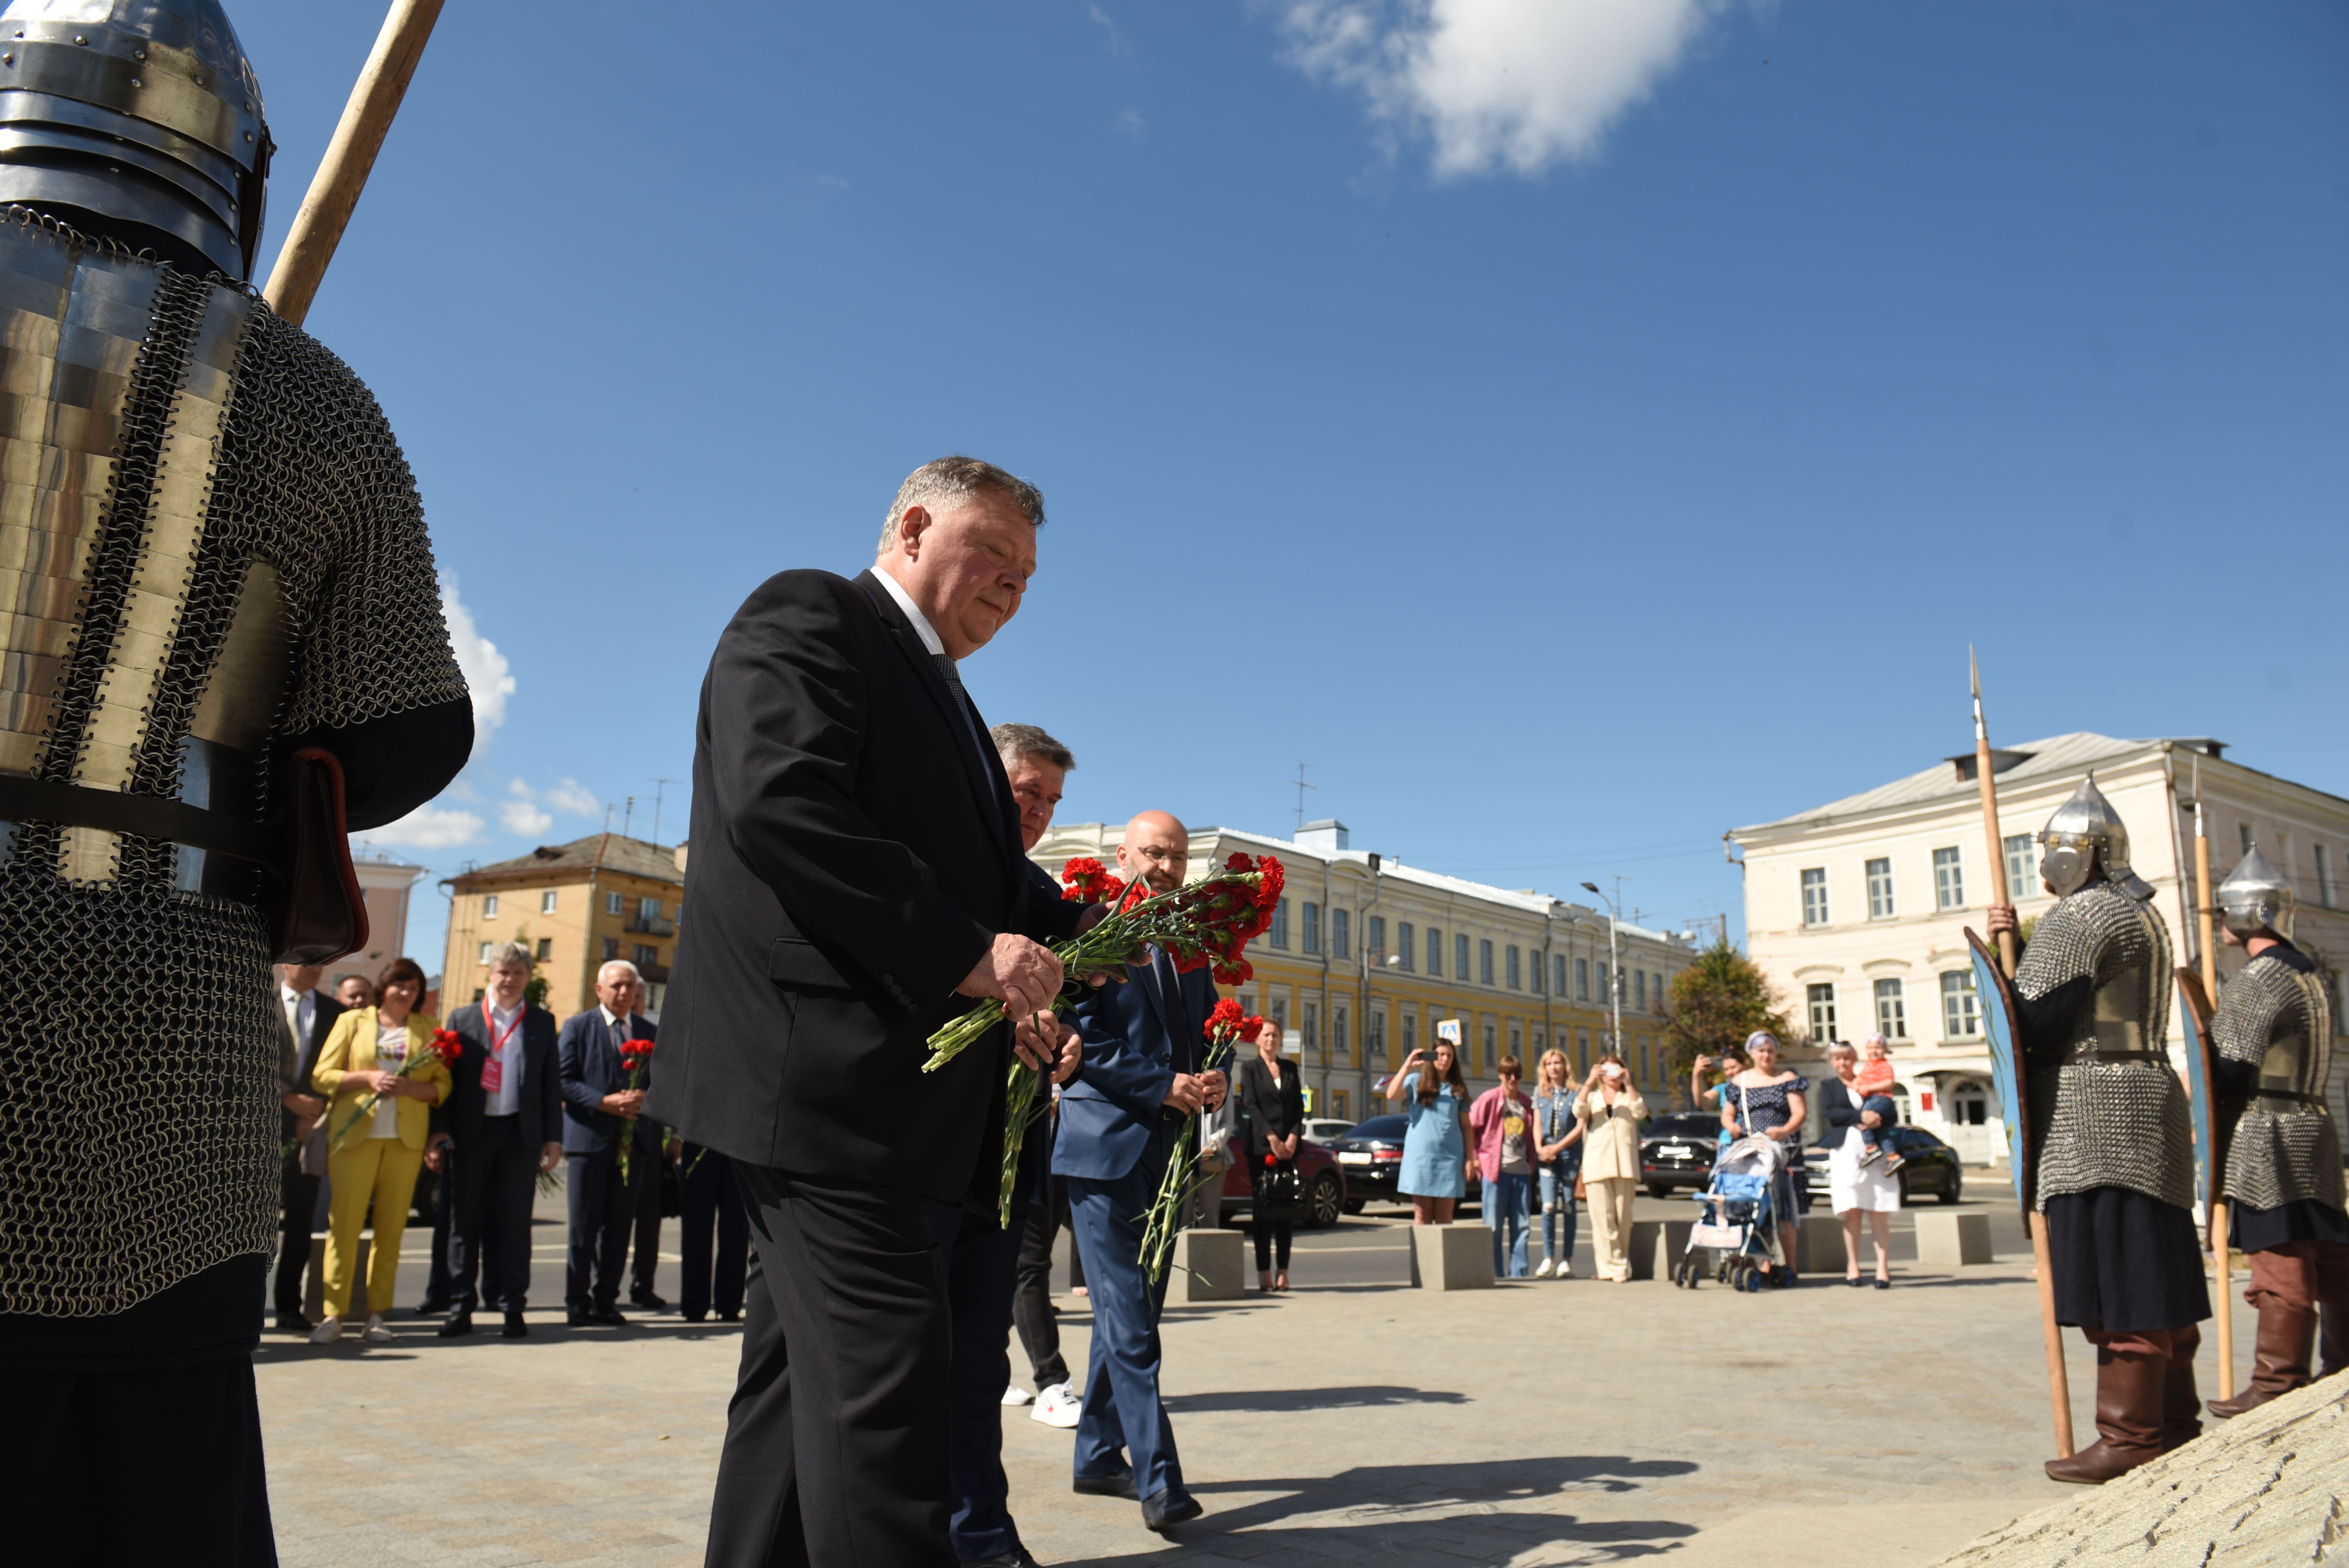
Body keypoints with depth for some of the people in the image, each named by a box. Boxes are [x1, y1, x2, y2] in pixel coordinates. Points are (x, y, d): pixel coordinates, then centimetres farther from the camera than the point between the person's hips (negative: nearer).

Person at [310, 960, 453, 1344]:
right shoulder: (352, 1021, 10)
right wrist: (367, 1077, -11)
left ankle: (377, 1315, 7)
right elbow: (323, 1075, 4)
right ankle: (333, 1315, 0)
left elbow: (442, 1085, 8)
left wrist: (408, 1087, -10)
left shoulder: (427, 1030, 13)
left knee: (391, 1225, 1)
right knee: (344, 1222, -6)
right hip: (354, 1135, -1)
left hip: (405, 1139, 1)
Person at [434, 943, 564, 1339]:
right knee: (466, 1221, 5)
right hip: (471, 1132, 0)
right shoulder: (463, 1019, 8)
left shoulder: (543, 1022, 10)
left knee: (515, 1223, 2)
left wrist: (553, 1138, 2)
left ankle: (512, 1306, 8)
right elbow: (447, 1078, 5)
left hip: (521, 1133, 0)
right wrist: (440, 1131, -5)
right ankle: (460, 1308, 12)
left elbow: (552, 1083, 8)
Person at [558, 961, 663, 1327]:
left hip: (635, 1141, 3)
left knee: (620, 1225, 6)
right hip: (590, 1138, -3)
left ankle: (606, 1300, 14)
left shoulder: (651, 1032, 14)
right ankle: (577, 1302, 10)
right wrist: (605, 1102, -15)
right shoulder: (577, 1027, 4)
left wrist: (645, 1099, -9)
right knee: (584, 1226, 1)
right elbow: (564, 1082, -4)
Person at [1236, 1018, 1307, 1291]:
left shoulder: (1290, 1068, 16)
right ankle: (1264, 1272, -3)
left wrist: (1293, 1138, -4)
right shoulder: (1250, 1067, 5)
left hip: (1289, 1145, 3)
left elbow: (1299, 1105, 11)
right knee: (1263, 1207, -4)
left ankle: (1283, 1271, 4)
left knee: (1288, 1207, 0)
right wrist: (1272, 1138, -12)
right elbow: (1250, 1105, -4)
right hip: (1261, 1145, -3)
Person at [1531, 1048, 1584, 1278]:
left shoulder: (1575, 1092, 1)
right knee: (1549, 1207, -9)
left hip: (1570, 1153, -1)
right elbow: (1537, 1124, 9)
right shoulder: (1540, 1092, 10)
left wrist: (1558, 1147, -12)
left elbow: (1580, 1126, -4)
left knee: (1568, 1207, 2)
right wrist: (1540, 1148, -8)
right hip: (1547, 1154, 1)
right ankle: (1548, 1259, -2)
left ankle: (1567, 1261, 7)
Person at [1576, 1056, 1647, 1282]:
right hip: (1597, 1165, -1)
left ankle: (1622, 1266, 7)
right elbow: (1579, 1112, -5)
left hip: (1625, 1165, 1)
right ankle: (1614, 1267, -9)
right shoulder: (1593, 1097, 17)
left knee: (1623, 1218, 0)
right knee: (1603, 1219, -9)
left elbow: (1640, 1113, -4)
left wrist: (1629, 1085, -7)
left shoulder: (1629, 1097, 19)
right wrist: (1589, 1083, -13)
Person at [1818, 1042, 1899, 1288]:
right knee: (1851, 1211, -3)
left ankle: (1883, 1268, -5)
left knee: (1879, 1212, -6)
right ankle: (1853, 1267, 4)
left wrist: (1876, 1119, -12)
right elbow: (1828, 1113, -3)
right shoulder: (1829, 1087, 15)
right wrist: (1860, 1116, -15)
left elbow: (1888, 1109, 9)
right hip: (1845, 1150, 0)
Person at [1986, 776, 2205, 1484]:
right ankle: (2175, 1420, 22)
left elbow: (2034, 1022, -17)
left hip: (2093, 1109, -10)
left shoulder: (2079, 917, -11)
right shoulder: (2139, 914, 20)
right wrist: (2016, 942, 5)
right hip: (2147, 1096, 10)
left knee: (2115, 1275, -8)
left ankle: (2129, 1440, -5)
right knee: (2151, 1270, 14)